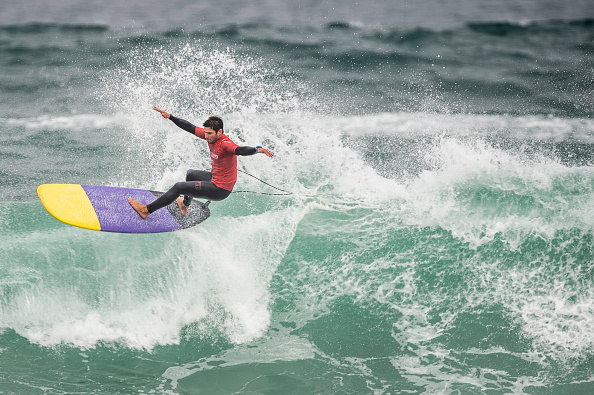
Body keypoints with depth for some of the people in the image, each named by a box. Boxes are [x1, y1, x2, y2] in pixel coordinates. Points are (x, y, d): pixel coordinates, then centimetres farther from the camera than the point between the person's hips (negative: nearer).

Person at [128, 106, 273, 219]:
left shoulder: (225, 144, -31)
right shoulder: (211, 135, -6)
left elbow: (241, 150, -50)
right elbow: (190, 128, 3)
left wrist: (257, 149, -70)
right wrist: (170, 117, 5)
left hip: (220, 190, -9)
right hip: (215, 179, 10)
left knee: (178, 187, -7)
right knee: (190, 174, 36)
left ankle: (147, 210, 4)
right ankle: (185, 205, 59)